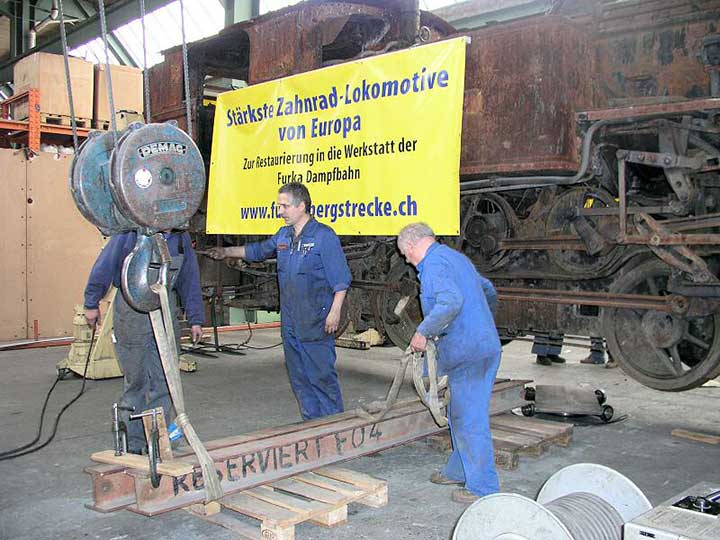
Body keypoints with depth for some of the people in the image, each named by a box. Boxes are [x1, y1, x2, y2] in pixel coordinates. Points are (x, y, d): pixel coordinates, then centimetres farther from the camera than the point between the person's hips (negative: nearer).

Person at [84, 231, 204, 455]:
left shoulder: (181, 237, 6)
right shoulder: (131, 232, -9)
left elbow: (190, 279, 12)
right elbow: (105, 265, -3)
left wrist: (195, 319, 11)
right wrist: (92, 303, 0)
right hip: (131, 311, -4)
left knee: (163, 381, 5)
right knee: (135, 380, 5)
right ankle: (134, 443, 17)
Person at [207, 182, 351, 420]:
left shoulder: (324, 236, -10)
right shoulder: (283, 236, 12)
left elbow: (341, 279, -11)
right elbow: (258, 251, 32)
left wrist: (335, 312, -17)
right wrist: (226, 252, 32)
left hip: (316, 322, -8)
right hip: (290, 321, 8)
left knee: (322, 374, -4)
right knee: (299, 376, 12)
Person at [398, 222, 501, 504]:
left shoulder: (434, 264, -13)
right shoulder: (456, 257, 19)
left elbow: (451, 302, -31)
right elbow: (490, 292, 30)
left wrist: (423, 332, -21)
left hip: (470, 354, -10)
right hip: (484, 346, 10)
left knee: (471, 420, -2)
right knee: (459, 415, 20)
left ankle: (483, 487, 7)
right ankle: (459, 471, 33)